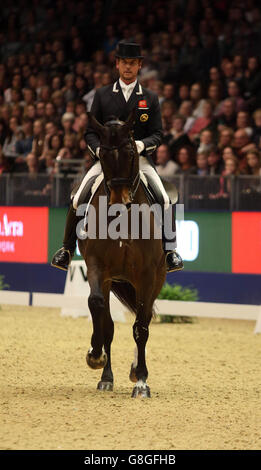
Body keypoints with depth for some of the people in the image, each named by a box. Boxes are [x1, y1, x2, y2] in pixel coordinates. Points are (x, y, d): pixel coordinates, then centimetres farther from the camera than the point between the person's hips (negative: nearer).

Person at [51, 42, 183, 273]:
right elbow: (91, 132, 8)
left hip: (140, 158, -1)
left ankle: (169, 248, -10)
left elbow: (158, 134, 5)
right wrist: (99, 149, -12)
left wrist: (142, 144, -17)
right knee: (78, 200, -17)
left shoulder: (150, 98, 8)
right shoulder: (102, 95, 9)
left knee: (163, 199, -24)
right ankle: (67, 248, 1)